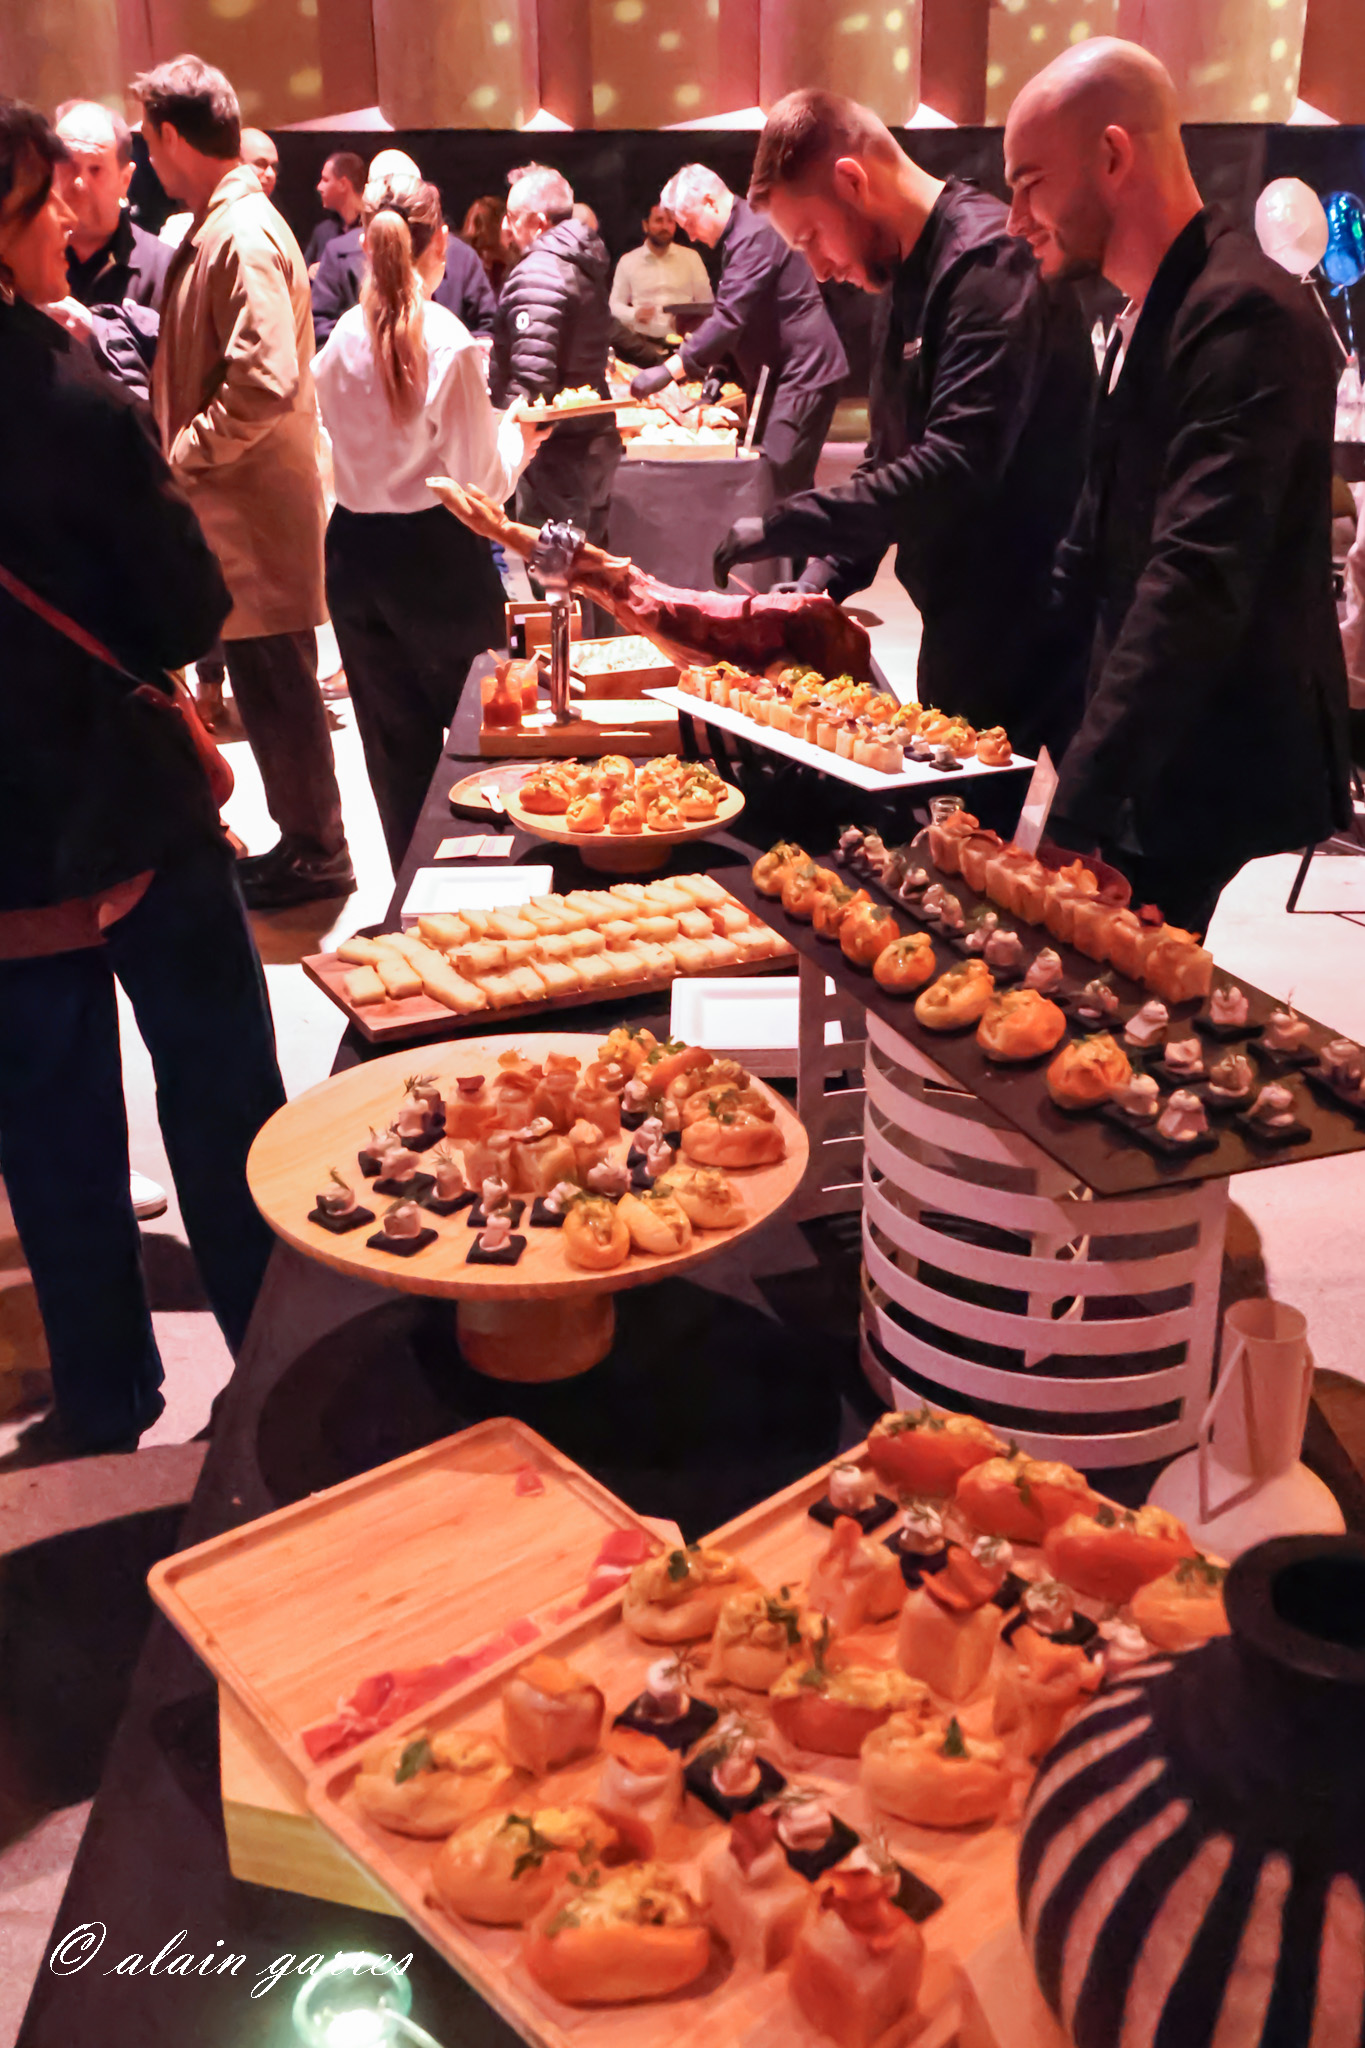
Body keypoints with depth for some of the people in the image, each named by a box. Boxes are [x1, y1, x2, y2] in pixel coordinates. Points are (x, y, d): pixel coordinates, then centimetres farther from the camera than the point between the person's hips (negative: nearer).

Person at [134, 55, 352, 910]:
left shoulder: (244, 238, -16)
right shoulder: (216, 230, 14)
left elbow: (266, 383, -26)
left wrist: (184, 455, -16)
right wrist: (182, 451, 12)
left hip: (258, 515, -10)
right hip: (236, 509, 10)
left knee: (279, 688, 0)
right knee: (265, 687, 15)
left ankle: (315, 857, 11)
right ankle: (303, 841, 25)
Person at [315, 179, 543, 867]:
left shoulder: (343, 338, -1)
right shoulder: (449, 343, -14)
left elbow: (340, 439, 10)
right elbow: (477, 482, -12)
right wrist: (519, 434, 6)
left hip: (355, 552, 5)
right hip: (436, 556, -4)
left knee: (395, 742, 13)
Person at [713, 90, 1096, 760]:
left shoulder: (990, 264, -18)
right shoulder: (906, 278, 13)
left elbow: (955, 470, -28)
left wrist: (781, 528, -22)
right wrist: (824, 578, 4)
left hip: (1030, 649, -9)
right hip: (959, 630, 9)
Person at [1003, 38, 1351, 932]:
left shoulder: (1247, 315, -18)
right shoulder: (1144, 320, 13)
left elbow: (1197, 583, -28)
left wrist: (1074, 809, -31)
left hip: (1207, 778, -9)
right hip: (1146, 763, 9)